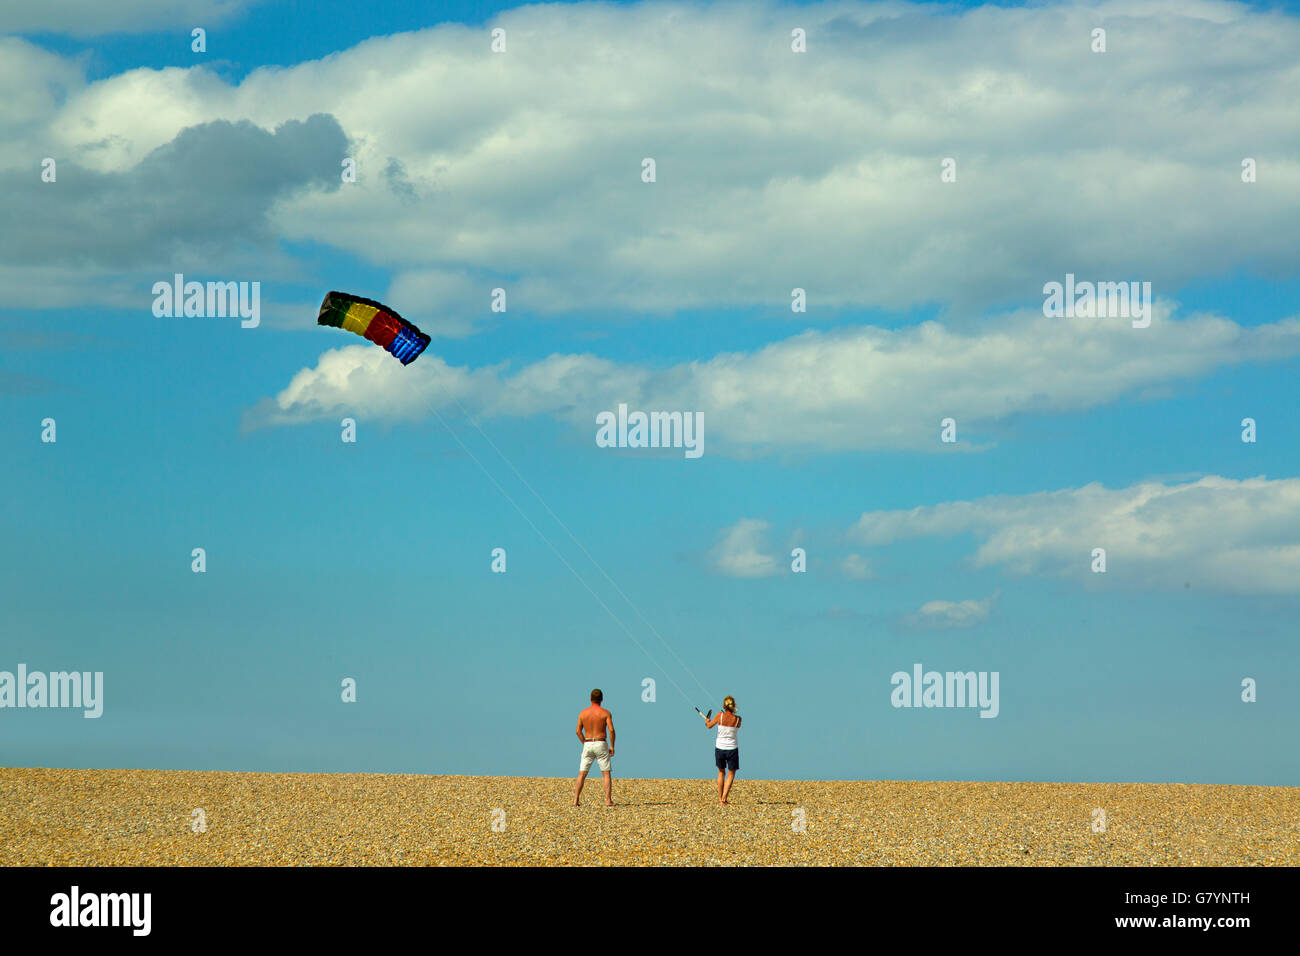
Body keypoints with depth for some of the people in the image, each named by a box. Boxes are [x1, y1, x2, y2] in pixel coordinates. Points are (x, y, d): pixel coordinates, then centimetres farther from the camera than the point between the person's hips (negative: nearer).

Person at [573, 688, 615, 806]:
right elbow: (611, 730, -12)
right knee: (606, 774, 3)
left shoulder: (583, 713, 4)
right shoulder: (605, 713, -4)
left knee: (582, 774, 5)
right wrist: (612, 746, -3)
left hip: (587, 745, 2)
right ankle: (608, 800, -6)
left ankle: (575, 801, -1)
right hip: (601, 744, -2)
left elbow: (578, 731, 4)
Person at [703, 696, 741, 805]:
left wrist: (707, 721, 26)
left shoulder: (720, 715, -11)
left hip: (720, 748, 2)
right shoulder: (737, 719, -11)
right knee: (731, 774, 10)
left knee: (721, 772, 19)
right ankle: (724, 799, -3)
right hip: (732, 749, -2)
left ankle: (720, 799, 20)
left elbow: (709, 725, 3)